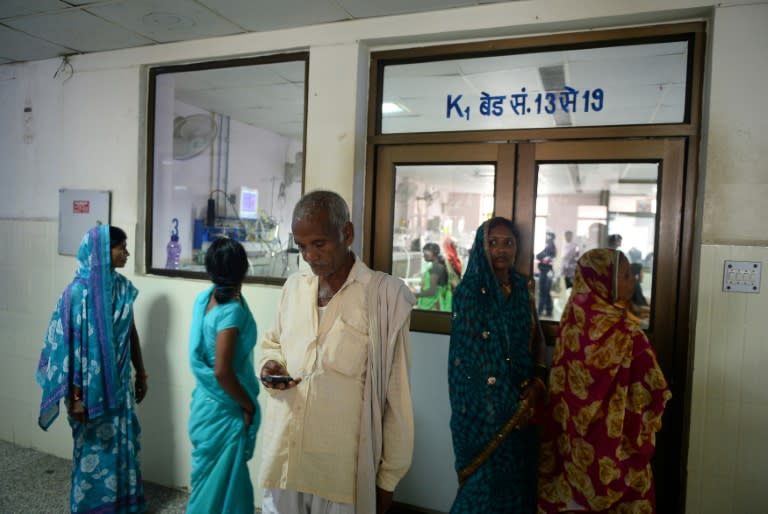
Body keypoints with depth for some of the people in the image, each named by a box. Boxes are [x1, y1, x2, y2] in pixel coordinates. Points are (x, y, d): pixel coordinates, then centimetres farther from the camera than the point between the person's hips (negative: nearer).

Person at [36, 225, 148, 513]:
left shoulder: (122, 287, 1)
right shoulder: (79, 292, -18)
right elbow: (69, 347, -17)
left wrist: (141, 374, 14)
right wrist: (75, 397, -16)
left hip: (118, 383, 6)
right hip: (91, 387, -6)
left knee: (122, 442, 16)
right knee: (93, 447, 10)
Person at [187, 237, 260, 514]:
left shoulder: (204, 298, 0)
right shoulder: (232, 311, -25)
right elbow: (223, 372, -27)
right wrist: (249, 405, -15)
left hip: (206, 403, 8)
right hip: (224, 410, -8)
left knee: (210, 481, 24)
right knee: (220, 485, 9)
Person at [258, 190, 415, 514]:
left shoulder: (383, 294, -11)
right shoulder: (294, 286, 5)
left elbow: (395, 395, -7)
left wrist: (388, 477, -3)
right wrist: (271, 364, -2)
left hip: (343, 470, -4)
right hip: (281, 460, 5)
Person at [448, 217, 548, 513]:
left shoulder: (523, 288, 5)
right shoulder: (469, 292, -11)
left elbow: (537, 337, 9)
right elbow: (475, 356, -13)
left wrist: (538, 381, -7)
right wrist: (506, 403, -13)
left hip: (521, 396, 5)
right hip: (483, 401, -5)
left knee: (518, 473, 15)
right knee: (487, 475, 4)